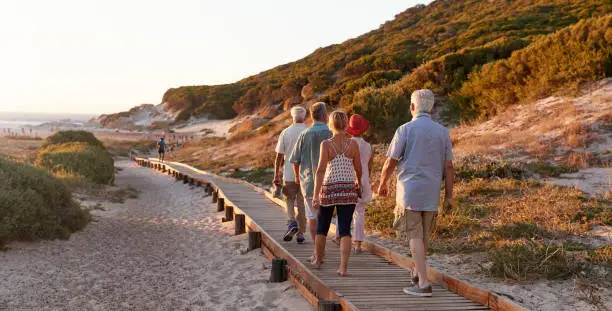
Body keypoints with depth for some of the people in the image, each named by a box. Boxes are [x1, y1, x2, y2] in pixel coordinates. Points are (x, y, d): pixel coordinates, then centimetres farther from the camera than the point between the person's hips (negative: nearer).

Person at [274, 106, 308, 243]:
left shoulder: (285, 132, -2)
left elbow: (279, 156, -1)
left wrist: (276, 175, 6)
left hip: (289, 174, 0)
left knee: (289, 200, 15)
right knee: (302, 204, 8)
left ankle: (292, 222, -10)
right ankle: (300, 234, 10)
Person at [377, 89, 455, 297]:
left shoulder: (405, 130, -7)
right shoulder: (442, 132, 4)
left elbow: (390, 163, -5)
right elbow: (448, 166, 3)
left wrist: (383, 184, 11)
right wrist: (449, 196, 8)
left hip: (409, 189, -4)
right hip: (431, 193, 5)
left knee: (415, 237, -4)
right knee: (424, 235, 19)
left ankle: (424, 284, -10)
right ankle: (418, 274, 33)